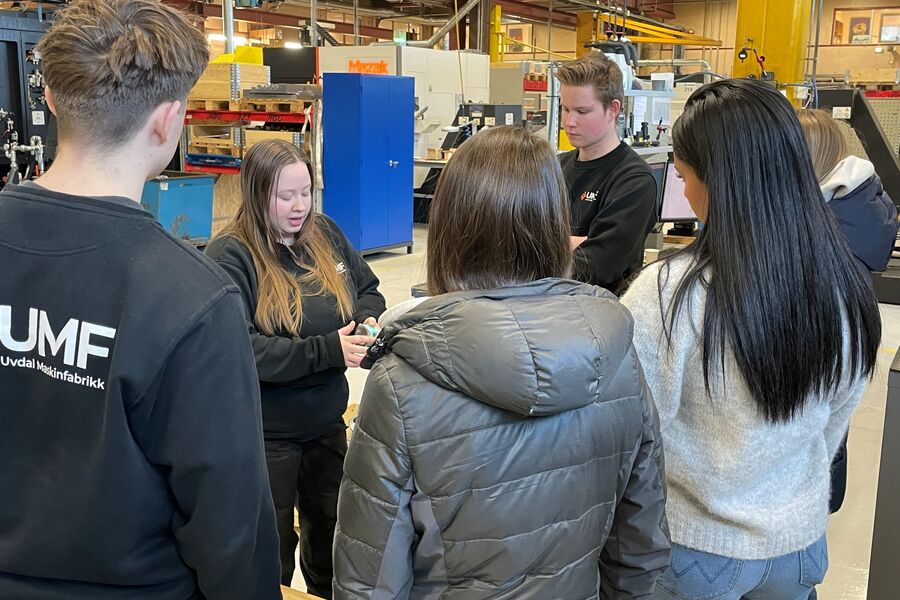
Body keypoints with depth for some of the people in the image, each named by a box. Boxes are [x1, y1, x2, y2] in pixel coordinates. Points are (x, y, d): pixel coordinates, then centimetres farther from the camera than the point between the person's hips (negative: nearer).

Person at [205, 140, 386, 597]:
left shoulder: (325, 233, 0)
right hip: (265, 433, -6)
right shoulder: (229, 256, -19)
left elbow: (368, 289, 12)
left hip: (327, 421, 6)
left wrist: (367, 320, -11)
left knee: (332, 528, 25)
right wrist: (326, 351, -31)